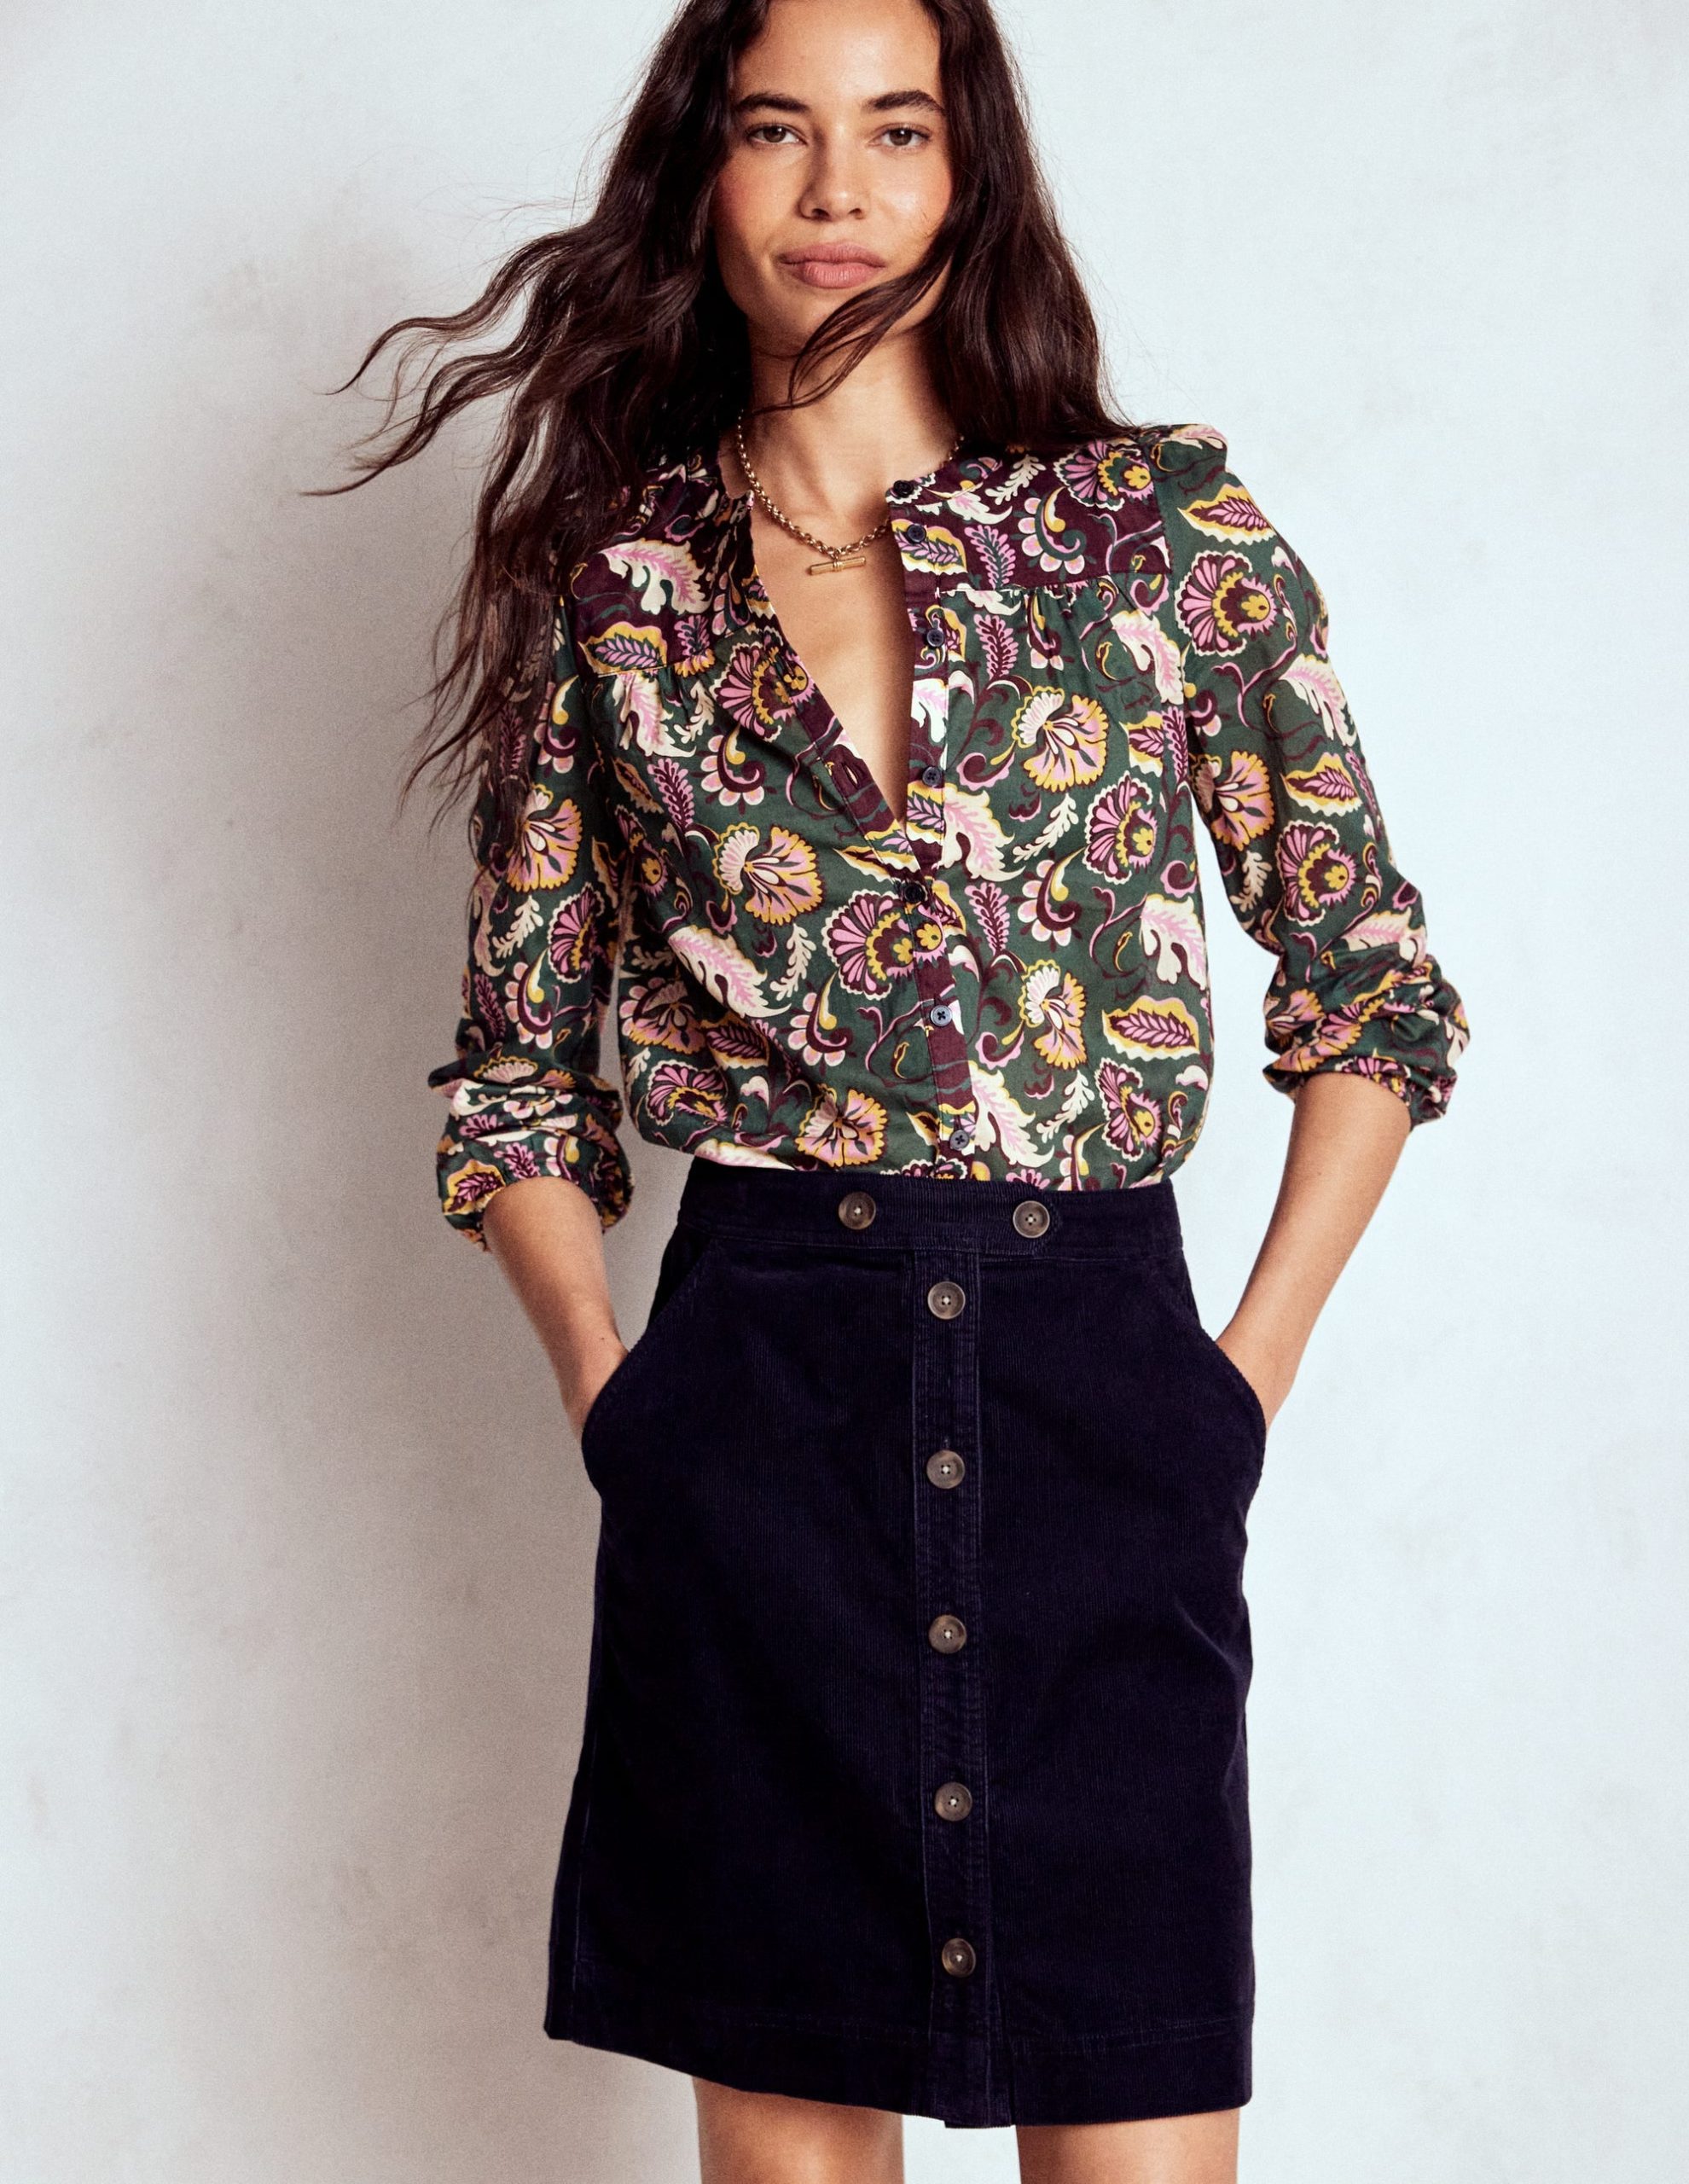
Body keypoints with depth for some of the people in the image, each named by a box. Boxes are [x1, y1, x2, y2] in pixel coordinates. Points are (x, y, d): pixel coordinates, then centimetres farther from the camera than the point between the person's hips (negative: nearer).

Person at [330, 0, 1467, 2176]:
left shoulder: (1175, 529, 4)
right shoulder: (607, 587, 8)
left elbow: (1372, 986, 8)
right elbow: (518, 1067, 13)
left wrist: (1250, 1368, 2)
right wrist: (609, 1384, 1)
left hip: (1095, 1399, 0)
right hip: (754, 1401, 1)